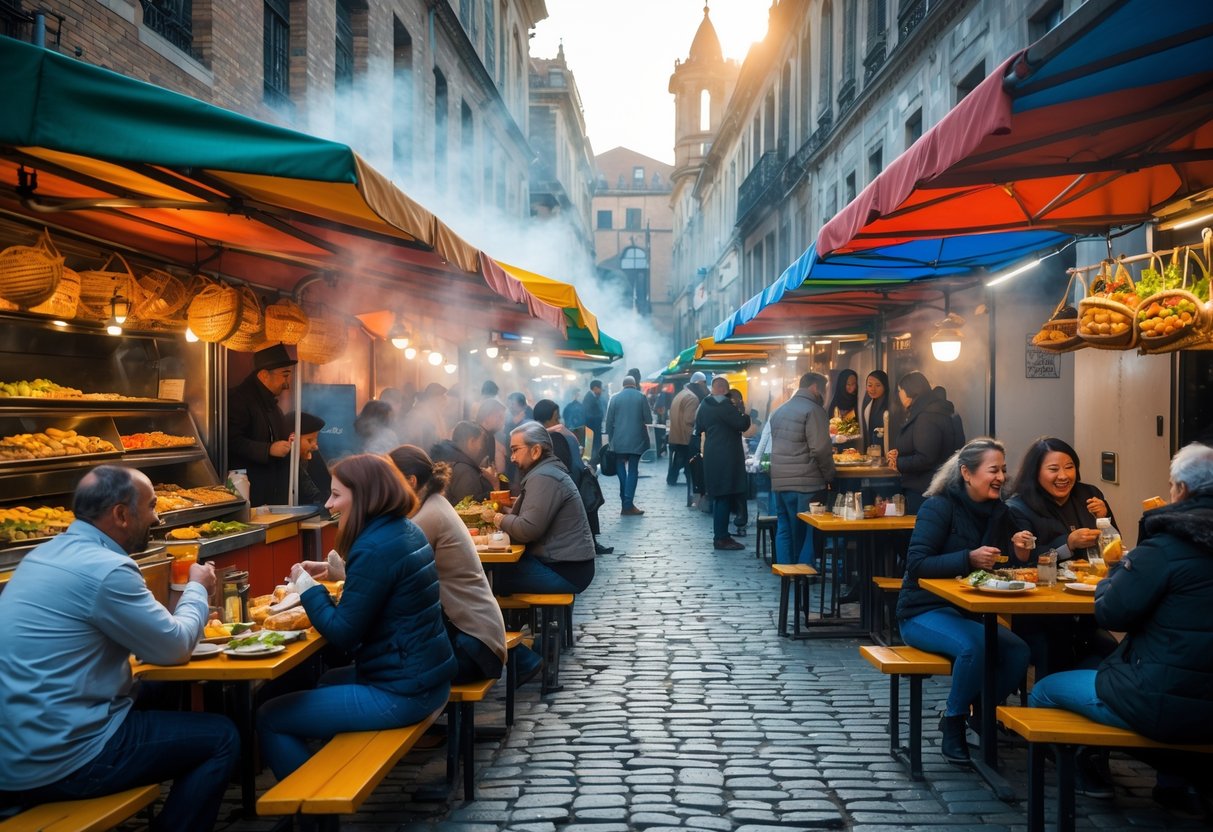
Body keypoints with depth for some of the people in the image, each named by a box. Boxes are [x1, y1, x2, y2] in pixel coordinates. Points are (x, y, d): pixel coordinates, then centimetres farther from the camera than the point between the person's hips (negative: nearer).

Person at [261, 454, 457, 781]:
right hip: (429, 674, 10)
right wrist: (337, 570, 12)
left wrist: (306, 586, -5)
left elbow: (343, 634, -18)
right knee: (328, 682, 35)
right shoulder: (407, 530, 6)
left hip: (402, 692, -10)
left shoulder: (374, 548, -22)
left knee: (269, 718, 0)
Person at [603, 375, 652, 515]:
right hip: (636, 440, -1)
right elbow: (648, 419, -2)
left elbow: (609, 421, 3)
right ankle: (628, 505, -4)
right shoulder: (641, 397, 0)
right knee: (633, 471, 2)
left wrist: (610, 439, 11)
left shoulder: (614, 397, 2)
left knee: (621, 470, 12)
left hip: (619, 441, 1)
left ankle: (625, 502, 13)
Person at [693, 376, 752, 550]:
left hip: (712, 457, 9)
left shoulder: (704, 405, 12)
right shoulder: (724, 405, -15)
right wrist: (744, 414, 4)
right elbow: (742, 425, -16)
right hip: (726, 457, -9)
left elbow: (698, 429, 18)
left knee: (719, 497, 16)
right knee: (725, 496, -6)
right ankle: (721, 538, -4)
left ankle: (720, 535, 22)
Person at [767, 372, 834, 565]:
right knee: (807, 533, 0)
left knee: (784, 530, 11)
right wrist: (829, 476, -4)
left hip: (779, 482, 7)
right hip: (806, 483, -7)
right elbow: (820, 449, -16)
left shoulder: (779, 411, 16)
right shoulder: (813, 410, -10)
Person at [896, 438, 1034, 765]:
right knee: (974, 646, -33)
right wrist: (969, 558, -33)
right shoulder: (940, 506, -13)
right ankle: (953, 726, -10)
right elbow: (917, 563, -22)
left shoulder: (998, 511, 7)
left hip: (970, 613, 6)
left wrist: (1020, 553, -12)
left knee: (1018, 651, -19)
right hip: (924, 612, -6)